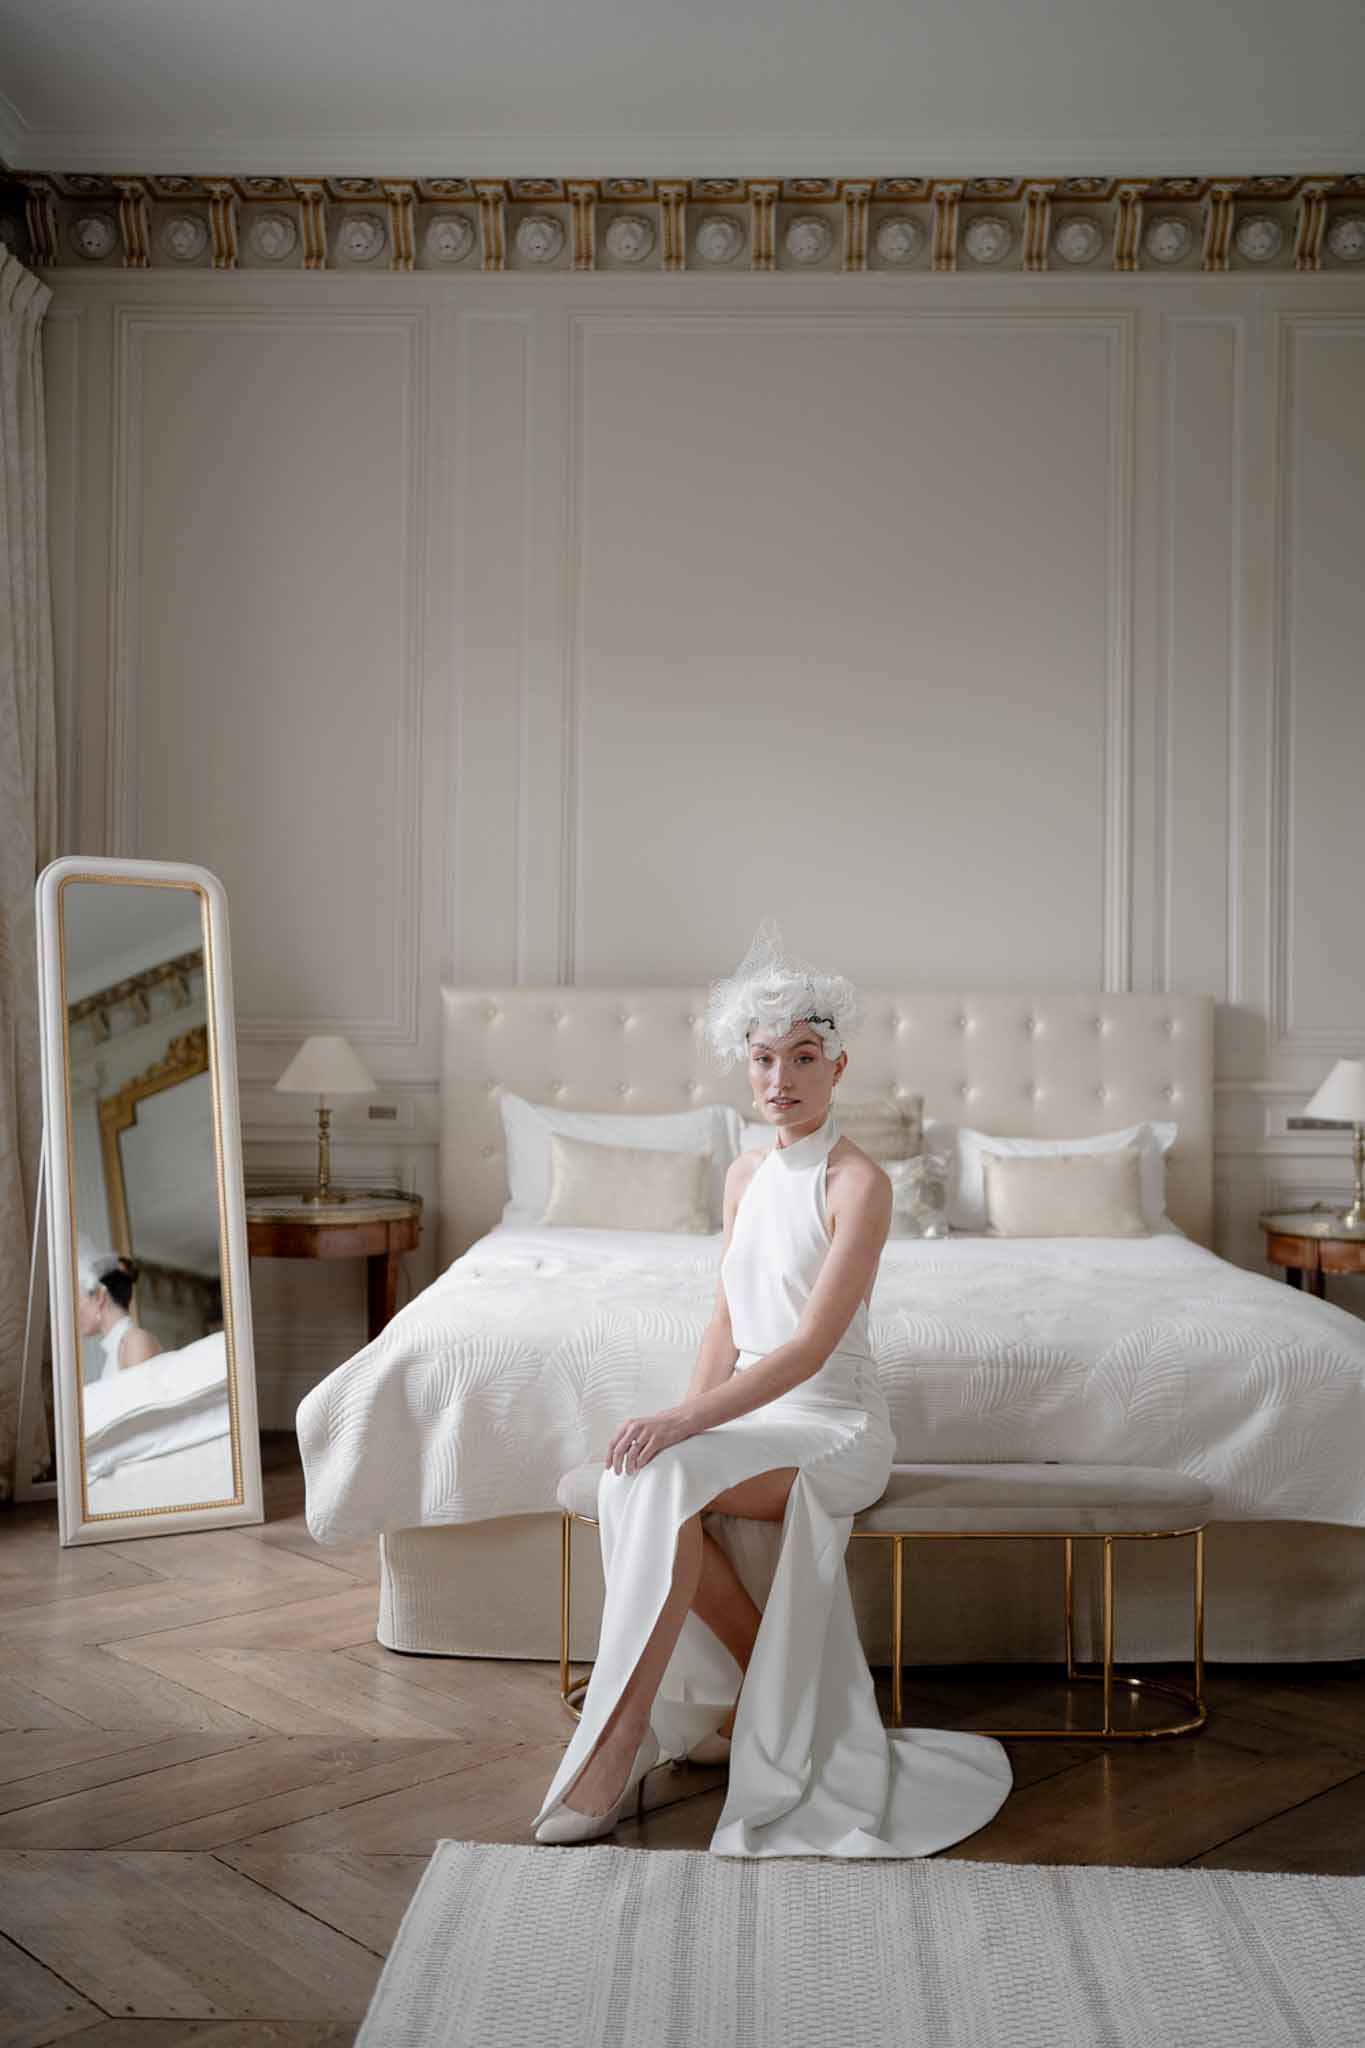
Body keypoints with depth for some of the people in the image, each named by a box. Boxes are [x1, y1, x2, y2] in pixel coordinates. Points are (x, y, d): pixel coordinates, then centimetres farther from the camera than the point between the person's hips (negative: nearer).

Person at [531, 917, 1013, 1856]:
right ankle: (776, 1697, -3)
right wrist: (687, 1421, -4)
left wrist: (684, 1426, -28)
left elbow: (811, 1347, -21)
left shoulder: (859, 1182, -13)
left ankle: (620, 1740, -19)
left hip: (836, 1425, -6)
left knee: (659, 1481, -30)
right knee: (650, 1480, -25)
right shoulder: (745, 1175, 9)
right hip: (751, 1413, 6)